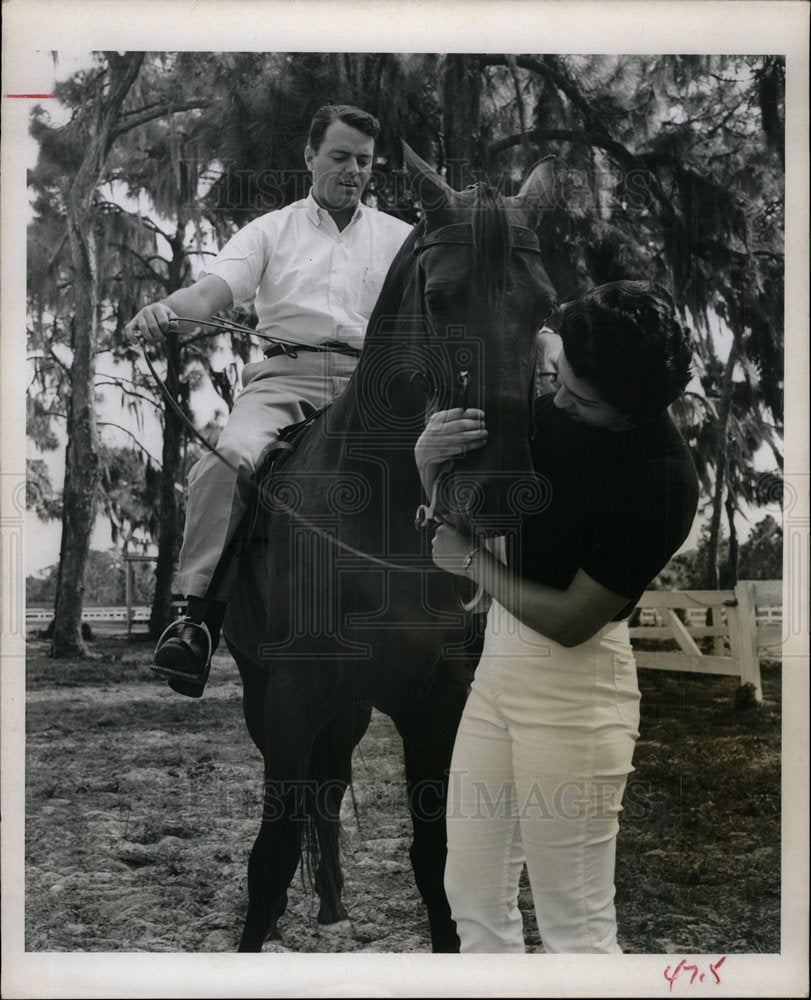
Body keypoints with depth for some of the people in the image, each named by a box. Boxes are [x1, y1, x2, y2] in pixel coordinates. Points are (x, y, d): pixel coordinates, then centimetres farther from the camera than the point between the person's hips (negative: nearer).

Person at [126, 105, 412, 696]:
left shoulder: (399, 239, 23)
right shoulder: (272, 230, 18)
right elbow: (216, 289, 2)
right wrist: (166, 310, -20)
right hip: (285, 374, -1)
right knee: (230, 458, -30)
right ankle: (198, 616, -28)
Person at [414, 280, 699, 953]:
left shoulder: (664, 480, -22)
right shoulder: (552, 404, -1)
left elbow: (570, 619, -19)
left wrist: (472, 561, -6)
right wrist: (431, 456, -12)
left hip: (574, 681, -7)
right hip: (500, 654, 8)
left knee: (576, 923, 0)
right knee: (473, 897, 14)